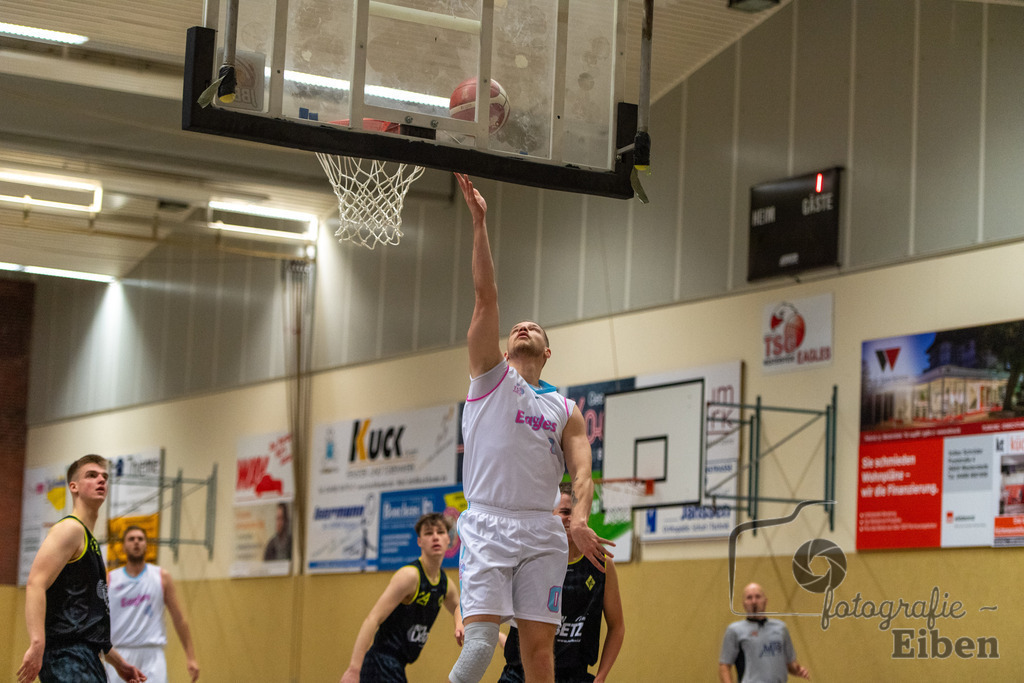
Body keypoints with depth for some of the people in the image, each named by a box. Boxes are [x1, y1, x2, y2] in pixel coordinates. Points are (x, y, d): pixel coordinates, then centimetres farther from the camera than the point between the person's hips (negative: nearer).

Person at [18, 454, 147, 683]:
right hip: (67, 658, -10)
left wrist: (117, 662, 29)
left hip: (87, 657, 10)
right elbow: (35, 584, -20)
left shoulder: (90, 541, 24)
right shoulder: (70, 529, -5)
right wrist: (37, 644, -32)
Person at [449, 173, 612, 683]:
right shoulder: (490, 375, 13)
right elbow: (485, 296, 3)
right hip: (487, 526, -2)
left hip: (542, 531, 3)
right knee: (481, 640, -15)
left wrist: (579, 519, -16)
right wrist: (480, 223, -4)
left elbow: (581, 473, 5)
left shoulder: (566, 410, 18)